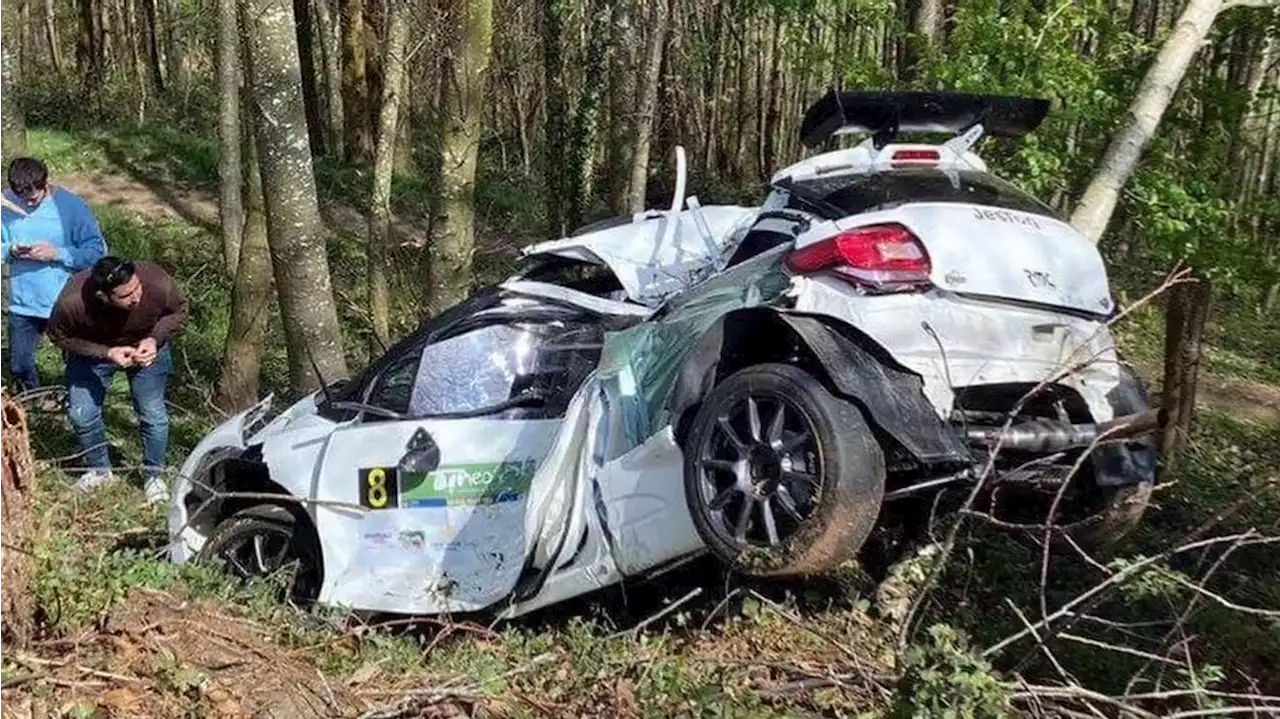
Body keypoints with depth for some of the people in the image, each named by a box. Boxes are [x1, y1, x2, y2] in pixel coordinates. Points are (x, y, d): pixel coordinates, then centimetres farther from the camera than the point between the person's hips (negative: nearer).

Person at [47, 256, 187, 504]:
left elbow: (179, 311, -14)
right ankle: (99, 470, 30)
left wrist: (154, 339, -30)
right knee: (82, 414, 2)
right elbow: (58, 335, -16)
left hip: (146, 346, 0)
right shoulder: (72, 302, -39)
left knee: (153, 414, -3)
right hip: (91, 350, 0)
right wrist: (106, 353, -29)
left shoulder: (158, 283, -37)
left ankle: (154, 476, 22)